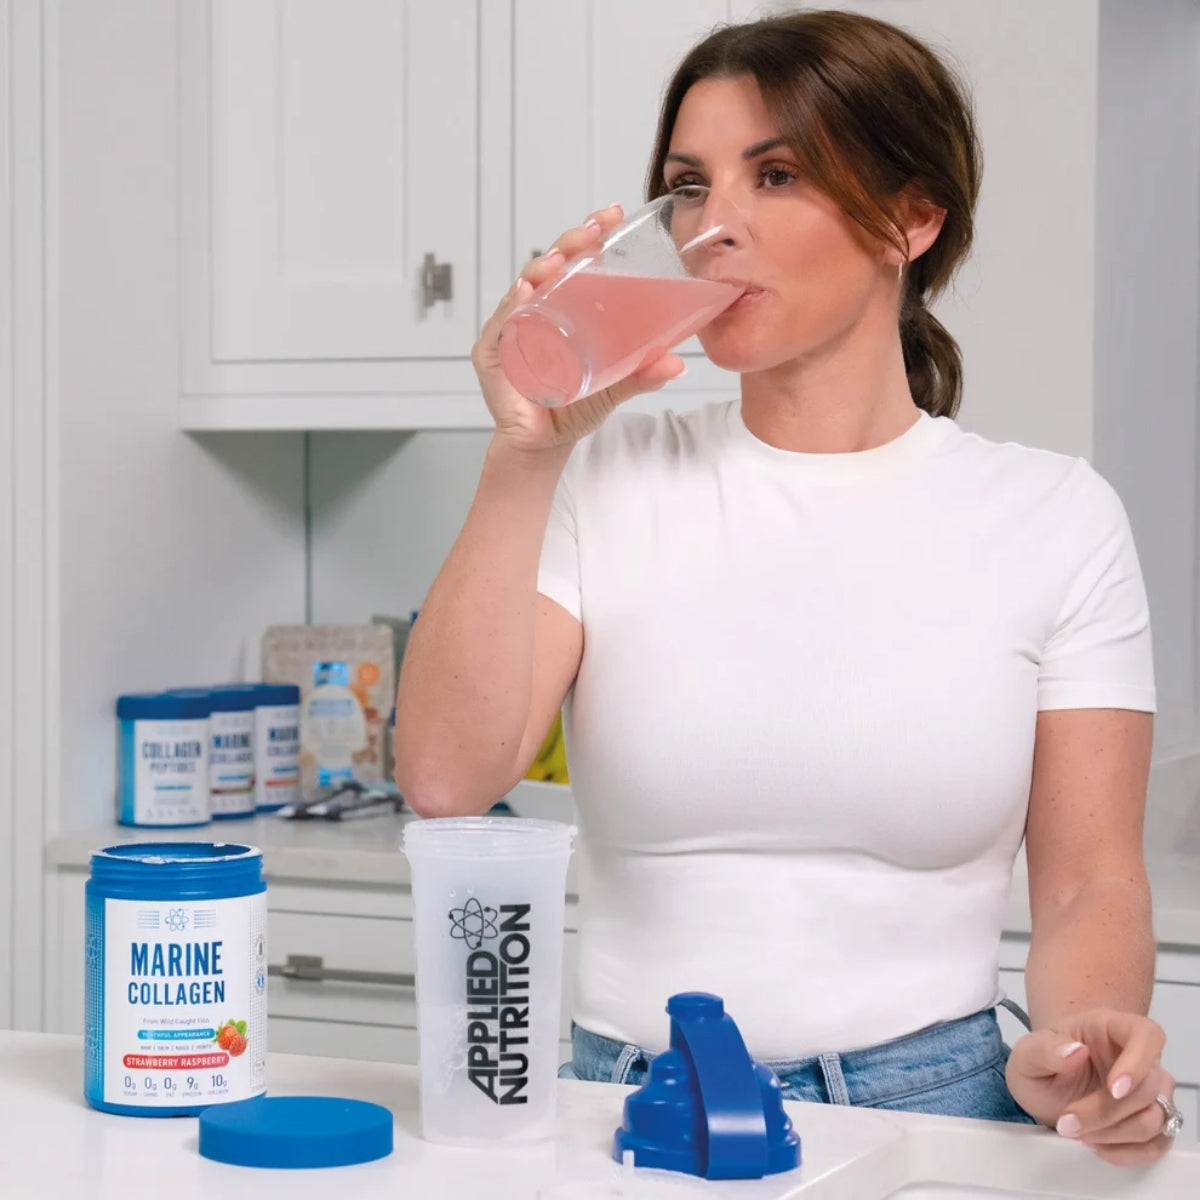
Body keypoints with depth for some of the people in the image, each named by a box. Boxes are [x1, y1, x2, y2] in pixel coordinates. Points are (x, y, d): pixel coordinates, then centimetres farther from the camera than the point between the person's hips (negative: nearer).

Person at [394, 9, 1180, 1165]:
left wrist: (1080, 1044, -16)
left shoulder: (1051, 514, 5)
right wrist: (523, 459, -11)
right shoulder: (606, 480, 7)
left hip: (925, 1105, 0)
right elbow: (446, 777, -6)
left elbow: (1090, 880, 4)